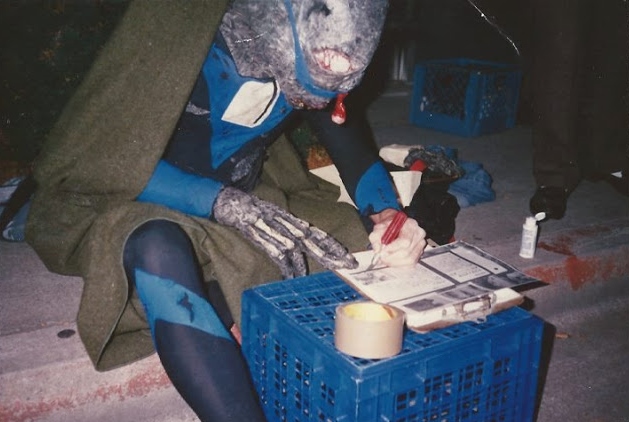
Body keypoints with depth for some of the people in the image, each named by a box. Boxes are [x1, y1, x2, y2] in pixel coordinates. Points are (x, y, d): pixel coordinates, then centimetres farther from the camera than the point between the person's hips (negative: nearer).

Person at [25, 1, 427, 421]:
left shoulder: (318, 58, -9)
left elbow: (357, 152, -2)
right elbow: (110, 158, -25)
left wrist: (387, 214, -23)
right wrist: (226, 204, -37)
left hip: (243, 207, 5)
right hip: (134, 212, -5)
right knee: (160, 248, -39)